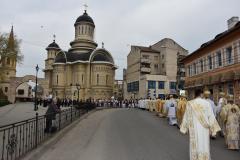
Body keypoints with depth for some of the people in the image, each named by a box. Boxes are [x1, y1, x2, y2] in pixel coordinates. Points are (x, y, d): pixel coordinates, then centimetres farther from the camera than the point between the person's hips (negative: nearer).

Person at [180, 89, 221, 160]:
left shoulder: (190, 103, -5)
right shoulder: (206, 103, -6)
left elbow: (186, 116, 0)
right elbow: (211, 116, -4)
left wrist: (184, 128, 9)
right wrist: (213, 129, 3)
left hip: (194, 128, 0)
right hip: (204, 128, 0)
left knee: (195, 145, 11)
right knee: (204, 145, 11)